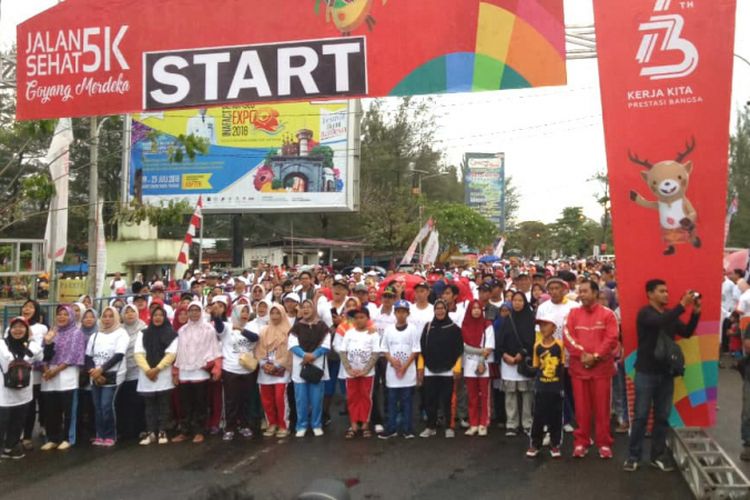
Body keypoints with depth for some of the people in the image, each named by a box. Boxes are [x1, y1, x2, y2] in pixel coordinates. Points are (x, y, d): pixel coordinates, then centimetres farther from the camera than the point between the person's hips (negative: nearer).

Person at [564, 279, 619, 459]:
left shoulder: (607, 314, 0)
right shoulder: (573, 313, 6)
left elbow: (611, 339, -8)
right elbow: (568, 337, -2)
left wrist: (595, 356, -16)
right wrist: (582, 354, -14)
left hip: (602, 367, -2)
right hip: (578, 367, 2)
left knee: (602, 407, 3)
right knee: (581, 407, 6)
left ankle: (604, 444, 13)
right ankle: (581, 442, 14)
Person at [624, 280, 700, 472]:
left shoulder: (670, 315, 11)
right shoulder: (645, 313, -9)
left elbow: (687, 333, 7)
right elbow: (660, 322, -28)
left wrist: (695, 313, -5)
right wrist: (682, 305, -29)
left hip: (666, 373, 6)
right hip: (646, 373, -6)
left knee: (662, 416, 9)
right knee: (641, 415, -1)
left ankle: (658, 454, 19)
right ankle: (633, 455, 8)